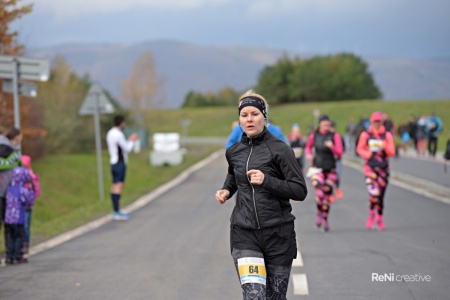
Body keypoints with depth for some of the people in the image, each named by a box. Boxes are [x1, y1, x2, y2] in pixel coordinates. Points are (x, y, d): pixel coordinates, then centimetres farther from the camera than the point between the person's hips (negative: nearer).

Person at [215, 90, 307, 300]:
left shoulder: (280, 149, -6)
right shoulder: (234, 152, 8)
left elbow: (300, 191, -10)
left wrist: (266, 181, -21)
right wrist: (226, 191, 11)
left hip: (277, 234, -2)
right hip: (244, 234, 2)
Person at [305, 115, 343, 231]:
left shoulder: (335, 136, -1)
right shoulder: (313, 136, 2)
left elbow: (339, 153, -5)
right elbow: (308, 147, 22)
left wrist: (332, 147, -23)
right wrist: (309, 155, 2)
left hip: (330, 169, 1)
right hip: (317, 168, -1)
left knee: (328, 195, 6)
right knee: (319, 193, -20)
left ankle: (325, 219, 22)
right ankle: (319, 214, 3)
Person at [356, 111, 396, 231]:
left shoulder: (387, 135, 4)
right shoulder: (365, 135, 2)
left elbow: (392, 152, 3)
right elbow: (359, 149, 12)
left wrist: (385, 147, -18)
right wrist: (368, 154, -7)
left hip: (383, 168, 2)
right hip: (370, 167, -2)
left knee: (381, 195, 8)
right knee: (374, 193, -19)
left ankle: (380, 219, 24)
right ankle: (371, 215, 5)